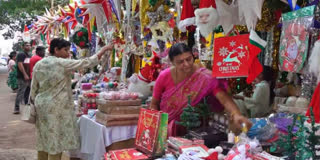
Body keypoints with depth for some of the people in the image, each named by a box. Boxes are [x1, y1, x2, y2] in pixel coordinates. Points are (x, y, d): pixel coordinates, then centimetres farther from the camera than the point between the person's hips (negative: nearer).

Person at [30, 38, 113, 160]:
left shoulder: (39, 64, 7)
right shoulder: (63, 64, -14)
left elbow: (33, 88, 10)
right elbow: (87, 63, -14)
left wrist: (34, 103, 21)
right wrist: (104, 49, -6)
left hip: (42, 106, 7)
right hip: (57, 108, -7)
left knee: (43, 142, 15)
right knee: (55, 143, 0)